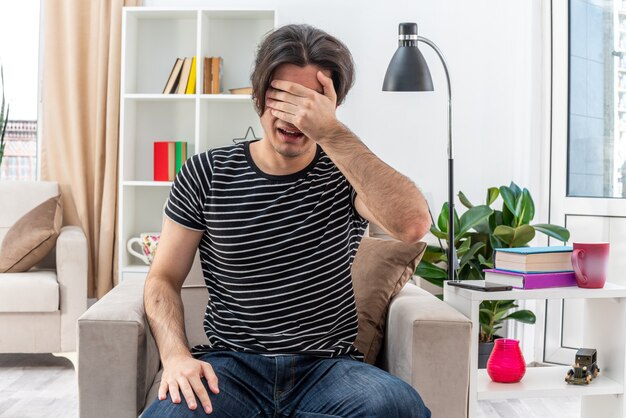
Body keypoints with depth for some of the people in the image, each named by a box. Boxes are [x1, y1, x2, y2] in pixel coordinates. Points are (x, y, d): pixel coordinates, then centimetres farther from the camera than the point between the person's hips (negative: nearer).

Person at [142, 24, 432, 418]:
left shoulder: (346, 173, 0)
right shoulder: (207, 173, 3)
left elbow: (414, 225, -20)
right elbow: (164, 278, 6)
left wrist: (331, 132, -23)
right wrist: (176, 355, -14)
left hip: (329, 366, 2)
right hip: (232, 365, -1)